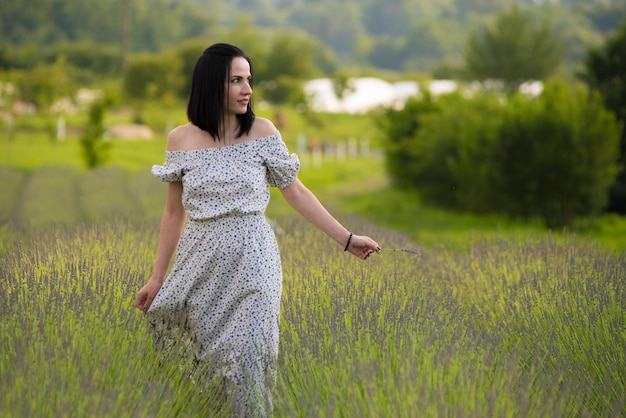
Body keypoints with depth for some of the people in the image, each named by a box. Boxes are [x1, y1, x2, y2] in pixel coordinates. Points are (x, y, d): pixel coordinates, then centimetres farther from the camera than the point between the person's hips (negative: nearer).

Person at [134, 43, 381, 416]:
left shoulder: (262, 132, -3)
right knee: (190, 358, 6)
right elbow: (175, 212, 7)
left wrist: (347, 239, 1)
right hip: (200, 263, 1)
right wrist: (158, 276, 8)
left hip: (251, 263, -1)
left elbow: (296, 193, 3)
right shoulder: (181, 139, 0)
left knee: (246, 360, -3)